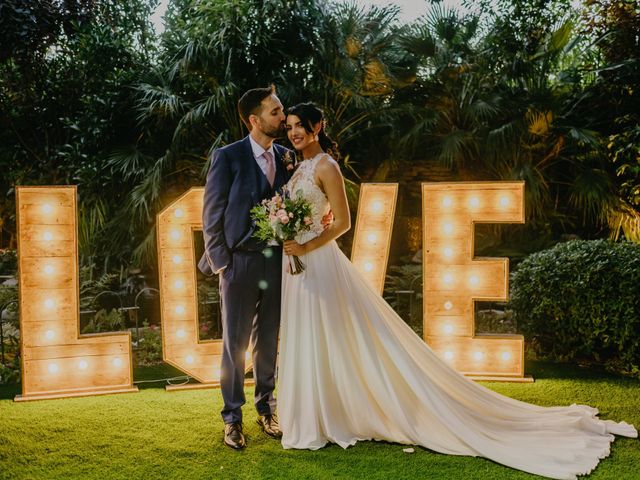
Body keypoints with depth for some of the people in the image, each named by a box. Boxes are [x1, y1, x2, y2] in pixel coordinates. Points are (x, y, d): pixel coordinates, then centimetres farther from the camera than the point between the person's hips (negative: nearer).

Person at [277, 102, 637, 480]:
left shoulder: (326, 167, -13)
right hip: (298, 265, 9)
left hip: (319, 264, -9)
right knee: (308, 345, 14)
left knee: (324, 344, -3)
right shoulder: (301, 168, 14)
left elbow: (343, 223, -16)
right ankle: (315, 419, 25)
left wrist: (306, 246, -20)